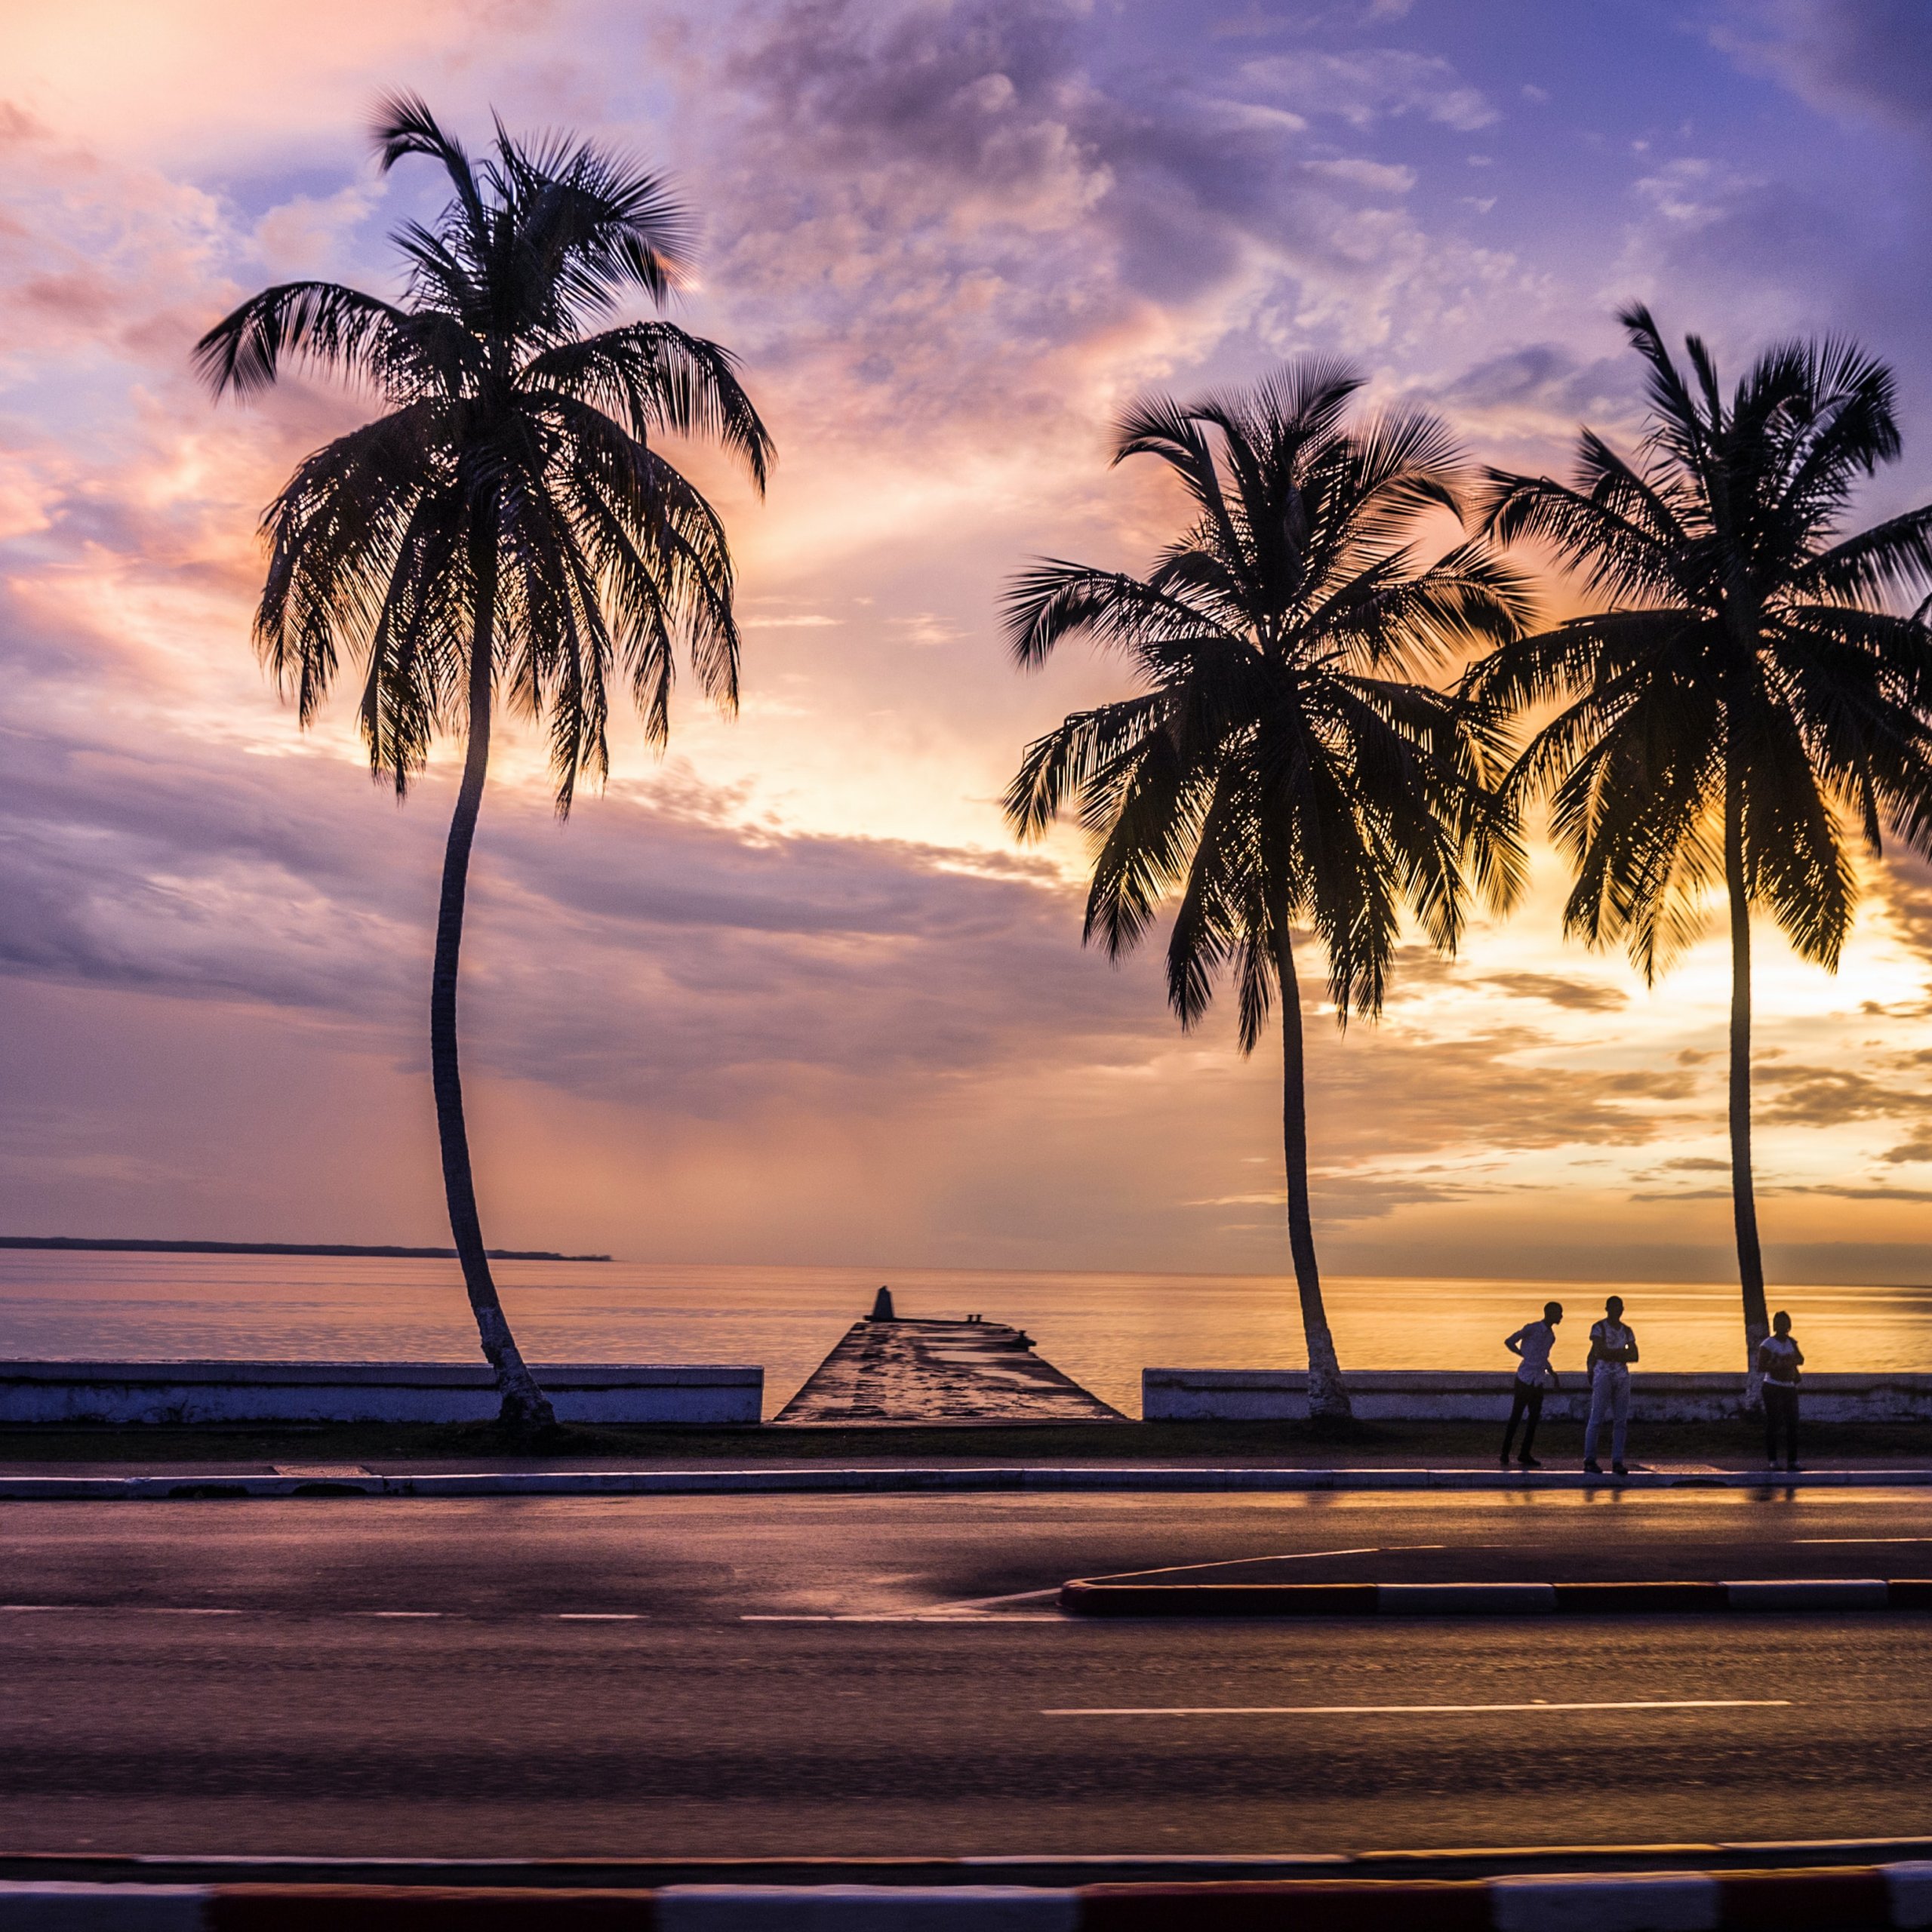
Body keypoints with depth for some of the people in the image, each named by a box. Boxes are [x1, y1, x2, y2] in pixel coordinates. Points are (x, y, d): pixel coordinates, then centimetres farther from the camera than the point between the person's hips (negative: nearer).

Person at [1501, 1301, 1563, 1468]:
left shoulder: (1551, 1336, 14)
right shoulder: (1531, 1329, -9)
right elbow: (1509, 1342, -6)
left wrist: (1553, 1374, 24)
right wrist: (1525, 1356, -2)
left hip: (1538, 1382, 7)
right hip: (1525, 1379, -7)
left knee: (1534, 1418, 5)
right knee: (1516, 1417, -4)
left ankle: (1525, 1455, 12)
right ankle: (1505, 1454, 2)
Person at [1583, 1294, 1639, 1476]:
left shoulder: (1627, 1331, 14)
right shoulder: (1598, 1328, -2)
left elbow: (1634, 1357, 7)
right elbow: (1599, 1352, -14)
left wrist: (1612, 1355, -9)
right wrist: (1622, 1353, -7)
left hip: (1622, 1377, 5)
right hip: (1603, 1375, -5)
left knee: (1621, 1420, 1)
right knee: (1596, 1419, -6)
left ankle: (1617, 1462, 4)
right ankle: (1589, 1460, 0)